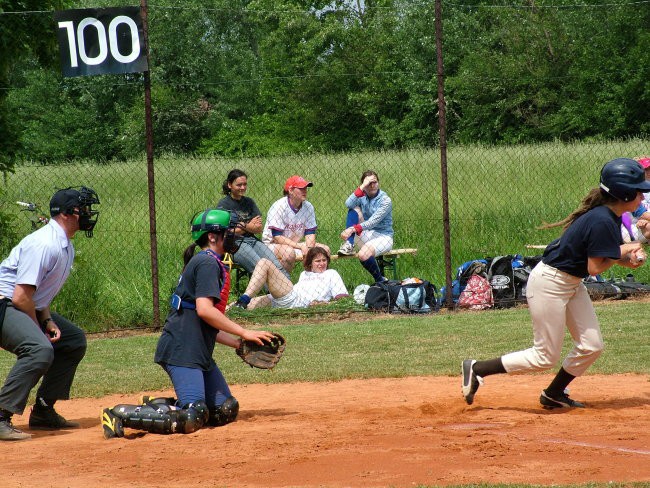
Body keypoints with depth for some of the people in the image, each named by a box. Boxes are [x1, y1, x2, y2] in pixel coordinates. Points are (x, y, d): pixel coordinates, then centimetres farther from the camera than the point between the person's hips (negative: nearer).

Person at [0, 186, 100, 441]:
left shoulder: (67, 247, 10)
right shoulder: (44, 244, -22)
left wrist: (48, 321, 0)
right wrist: (40, 328, -12)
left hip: (27, 309, 11)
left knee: (75, 340, 16)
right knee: (40, 349, -32)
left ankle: (43, 411, 16)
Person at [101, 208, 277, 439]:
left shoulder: (207, 263, 23)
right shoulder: (208, 263, -8)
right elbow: (204, 309, -21)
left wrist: (239, 343, 13)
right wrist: (244, 333, -15)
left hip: (199, 353, 11)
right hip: (182, 351, -11)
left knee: (226, 411, 6)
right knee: (192, 419, -21)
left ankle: (157, 407, 13)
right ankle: (121, 415, -11)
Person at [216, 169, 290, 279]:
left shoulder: (249, 202, 20)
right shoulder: (224, 204, 4)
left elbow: (259, 229, 12)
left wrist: (243, 226, -6)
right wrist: (248, 227, -8)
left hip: (252, 240, 5)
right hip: (235, 243, -5)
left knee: (277, 266, -21)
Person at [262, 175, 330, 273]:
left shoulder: (308, 207, 2)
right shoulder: (279, 207, -17)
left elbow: (310, 233, 3)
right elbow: (277, 237, -22)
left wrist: (308, 248, -20)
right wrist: (300, 246, -27)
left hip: (296, 244, 7)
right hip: (273, 245, -7)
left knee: (325, 250, -8)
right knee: (289, 252, -38)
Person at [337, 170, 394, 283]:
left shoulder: (385, 200, -13)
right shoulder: (363, 196, 2)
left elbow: (373, 222, -24)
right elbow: (348, 204, -20)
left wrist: (352, 229, -33)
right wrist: (362, 187, -25)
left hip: (383, 236, -5)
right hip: (368, 234, 5)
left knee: (363, 255, -34)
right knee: (354, 210, -13)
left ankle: (380, 281, -10)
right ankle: (349, 246, -23)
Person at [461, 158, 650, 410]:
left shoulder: (612, 217, 3)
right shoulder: (602, 222, -27)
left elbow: (601, 254, 11)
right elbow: (594, 267, -24)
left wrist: (628, 259, -8)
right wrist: (622, 252, -10)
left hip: (571, 284, 10)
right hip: (549, 283, -10)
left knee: (592, 346, 8)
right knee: (545, 358, -3)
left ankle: (554, 394, 25)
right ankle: (477, 369, 5)